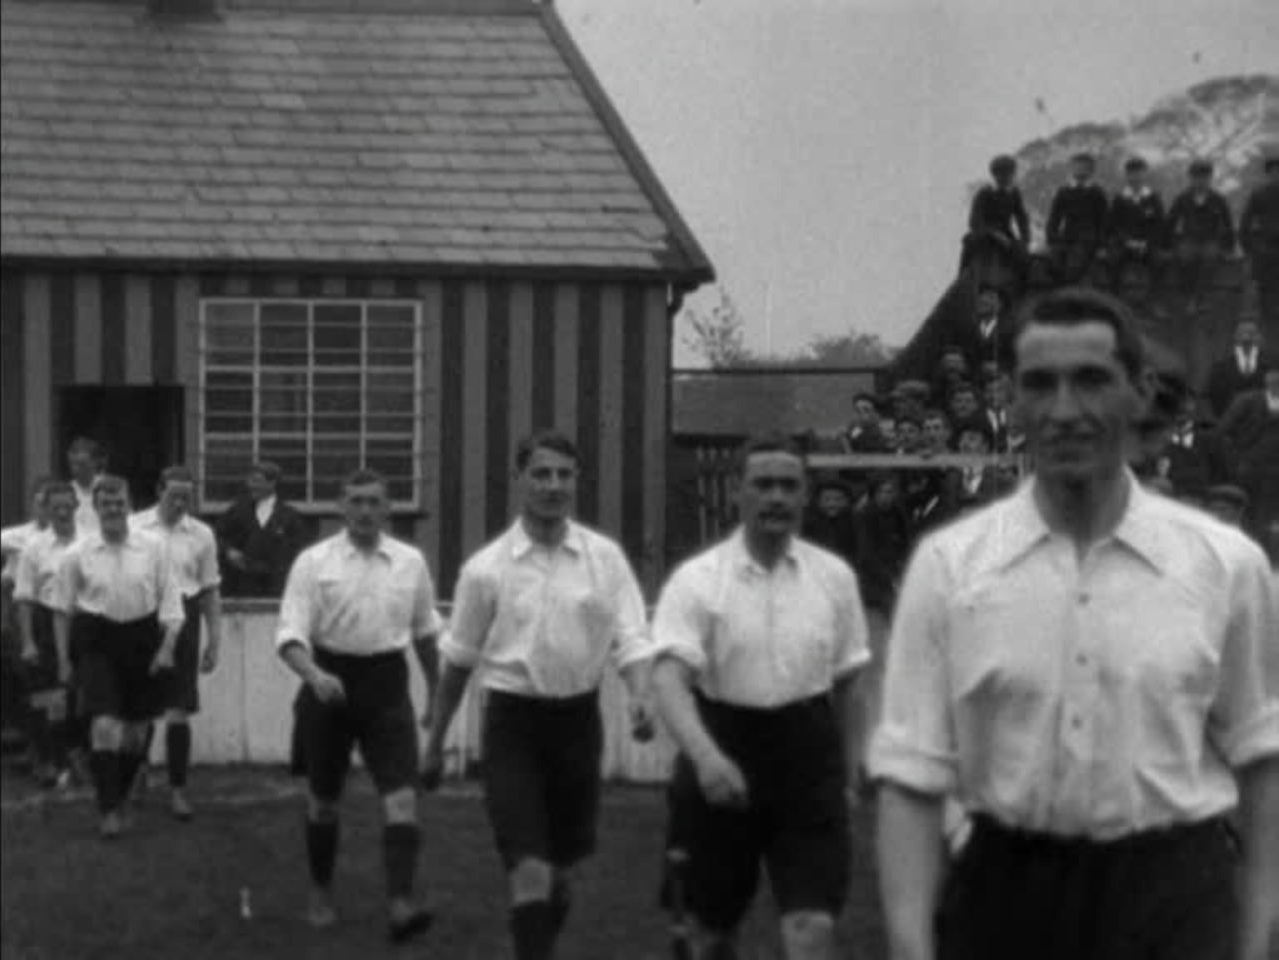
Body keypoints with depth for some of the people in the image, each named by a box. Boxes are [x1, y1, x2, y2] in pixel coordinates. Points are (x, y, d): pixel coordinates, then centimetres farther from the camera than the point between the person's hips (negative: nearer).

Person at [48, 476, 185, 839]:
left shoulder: (152, 548, -2)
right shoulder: (78, 554, -3)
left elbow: (170, 601, 2)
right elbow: (62, 608, 6)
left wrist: (167, 646, -7)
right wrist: (64, 659, 5)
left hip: (142, 638, 2)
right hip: (97, 641, -2)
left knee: (136, 730, 11)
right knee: (105, 725, -14)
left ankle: (120, 797, 32)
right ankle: (109, 811, -7)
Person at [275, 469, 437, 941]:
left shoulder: (411, 562, 3)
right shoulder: (314, 561, -5)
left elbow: (427, 629, 16)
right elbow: (291, 634, -11)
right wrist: (313, 675, -30)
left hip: (387, 685, 1)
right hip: (330, 683, -1)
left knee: (402, 795, -14)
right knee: (323, 799, 12)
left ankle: (400, 904, -20)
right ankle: (321, 893, 32)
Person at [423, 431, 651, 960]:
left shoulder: (605, 557, 0)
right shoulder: (486, 568, -3)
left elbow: (631, 637, -3)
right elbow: (458, 660, 6)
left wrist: (640, 694, -24)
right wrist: (435, 743, 12)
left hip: (578, 718, 2)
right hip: (513, 721, -2)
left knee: (562, 872, 14)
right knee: (529, 872, -12)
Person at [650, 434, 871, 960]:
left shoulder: (835, 577, 3)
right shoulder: (697, 579, -7)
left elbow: (847, 683, 12)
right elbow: (669, 677, -20)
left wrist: (850, 774, 11)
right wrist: (704, 754, -37)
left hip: (808, 756, 1)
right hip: (724, 748, -1)